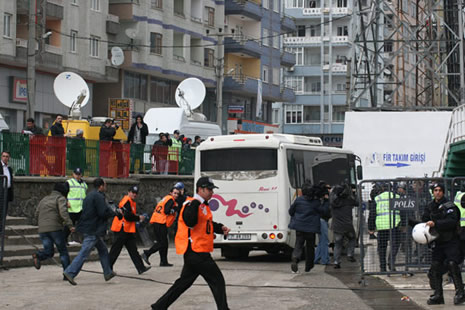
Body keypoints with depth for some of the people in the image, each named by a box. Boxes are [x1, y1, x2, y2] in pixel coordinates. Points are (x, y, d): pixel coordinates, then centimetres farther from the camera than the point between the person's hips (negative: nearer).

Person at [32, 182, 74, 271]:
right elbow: (63, 212, -18)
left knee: (48, 252, 6)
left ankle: (38, 255, -25)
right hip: (55, 228, -5)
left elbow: (37, 215, 19)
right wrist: (70, 225, -23)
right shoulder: (61, 199, 0)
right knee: (63, 251, 7)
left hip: (42, 230, 5)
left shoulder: (44, 199, 21)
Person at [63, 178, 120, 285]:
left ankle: (108, 273, 27)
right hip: (93, 230, -10)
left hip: (88, 227, 10)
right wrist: (115, 213, -4)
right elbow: (103, 213, -23)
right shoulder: (98, 197, -16)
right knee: (84, 253, -9)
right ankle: (70, 272, -12)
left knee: (103, 249, 20)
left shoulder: (90, 195, 14)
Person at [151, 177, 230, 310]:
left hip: (193, 253, 10)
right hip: (196, 252, -10)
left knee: (184, 282, 14)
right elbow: (190, 222, -32)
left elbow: (207, 224, 31)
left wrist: (220, 228, 14)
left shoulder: (204, 206, 17)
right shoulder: (192, 204, -14)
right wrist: (195, 204, -36)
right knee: (217, 281, -5)